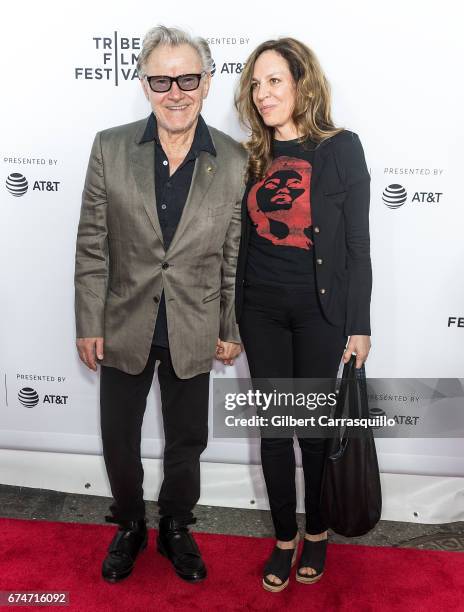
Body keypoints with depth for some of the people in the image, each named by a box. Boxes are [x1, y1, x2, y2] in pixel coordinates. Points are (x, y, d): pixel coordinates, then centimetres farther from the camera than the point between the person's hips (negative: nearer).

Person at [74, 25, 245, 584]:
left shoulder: (235, 162, -8)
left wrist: (231, 331, 2)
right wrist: (88, 326, -4)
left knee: (186, 443, 17)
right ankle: (129, 527, 44)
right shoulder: (110, 148, -7)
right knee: (118, 441, 16)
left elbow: (236, 257, -2)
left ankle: (175, 528, 44)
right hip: (124, 328, 1)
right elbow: (91, 246, -4)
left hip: (193, 333, 0)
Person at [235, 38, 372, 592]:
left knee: (315, 426, 9)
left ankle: (317, 533, 33)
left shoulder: (341, 149, -5)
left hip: (319, 310, -3)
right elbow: (244, 240, 9)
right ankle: (284, 539, 29)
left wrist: (359, 326, -7)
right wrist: (233, 319, 10)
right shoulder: (254, 156, 6)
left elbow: (357, 244, -5)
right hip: (261, 310, 4)